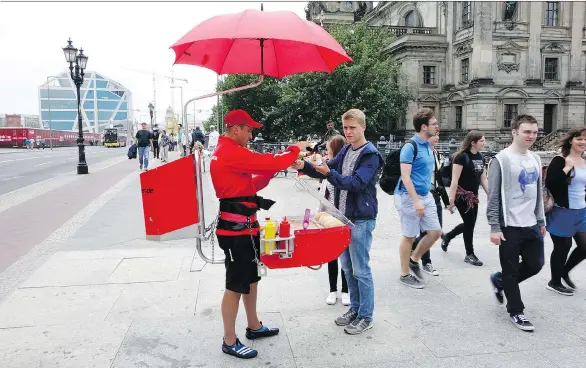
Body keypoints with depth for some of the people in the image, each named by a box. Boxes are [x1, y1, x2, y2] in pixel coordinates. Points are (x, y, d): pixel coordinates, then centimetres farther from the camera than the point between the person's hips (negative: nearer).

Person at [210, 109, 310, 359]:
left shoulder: (228, 152, 15)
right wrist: (295, 149, -6)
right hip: (236, 228, -11)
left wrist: (274, 169, 8)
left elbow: (250, 185, 17)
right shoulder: (230, 153, -19)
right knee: (235, 285, 0)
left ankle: (254, 327, 35)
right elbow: (268, 162, -21)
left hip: (243, 225, 11)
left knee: (251, 278, 20)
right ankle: (229, 342, 13)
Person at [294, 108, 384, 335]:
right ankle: (355, 309, 30)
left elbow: (356, 183, -23)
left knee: (360, 270, 1)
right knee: (347, 267, 15)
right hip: (343, 216, 7)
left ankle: (366, 317, 15)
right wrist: (305, 166, -9)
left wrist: (328, 173, -35)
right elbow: (327, 171, 10)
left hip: (361, 219, -7)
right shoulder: (345, 151, 10)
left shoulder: (371, 155, -12)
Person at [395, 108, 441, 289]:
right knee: (409, 236, 1)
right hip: (409, 196, -8)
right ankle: (405, 274, 16)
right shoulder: (410, 147, -16)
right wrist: (416, 201, -25)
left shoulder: (428, 146, 10)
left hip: (426, 195, 8)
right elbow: (405, 177, -21)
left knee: (435, 232, 8)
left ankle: (414, 260, 28)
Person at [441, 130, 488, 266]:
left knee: (470, 224, 13)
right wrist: (451, 199, -21)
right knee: (469, 223, -1)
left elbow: (483, 179, 13)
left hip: (473, 196, 8)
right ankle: (470, 254, 14)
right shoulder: (462, 157, -16)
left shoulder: (481, 157, 7)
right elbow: (455, 179, -18)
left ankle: (447, 236, 37)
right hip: (462, 195, -8)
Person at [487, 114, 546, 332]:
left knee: (535, 265, 12)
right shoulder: (501, 160, -11)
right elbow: (493, 196, -13)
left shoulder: (535, 159, 11)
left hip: (531, 225, 7)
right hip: (510, 226, -7)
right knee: (511, 271, 4)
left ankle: (499, 281, 34)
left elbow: (538, 193, 18)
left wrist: (541, 221, 15)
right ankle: (516, 312, 20)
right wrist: (495, 227, -16)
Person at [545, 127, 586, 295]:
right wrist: (567, 168, -25)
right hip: (562, 213, -7)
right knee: (562, 247, 4)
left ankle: (564, 271, 32)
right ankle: (555, 282, 23)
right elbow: (549, 184, -24)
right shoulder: (559, 161, -13)